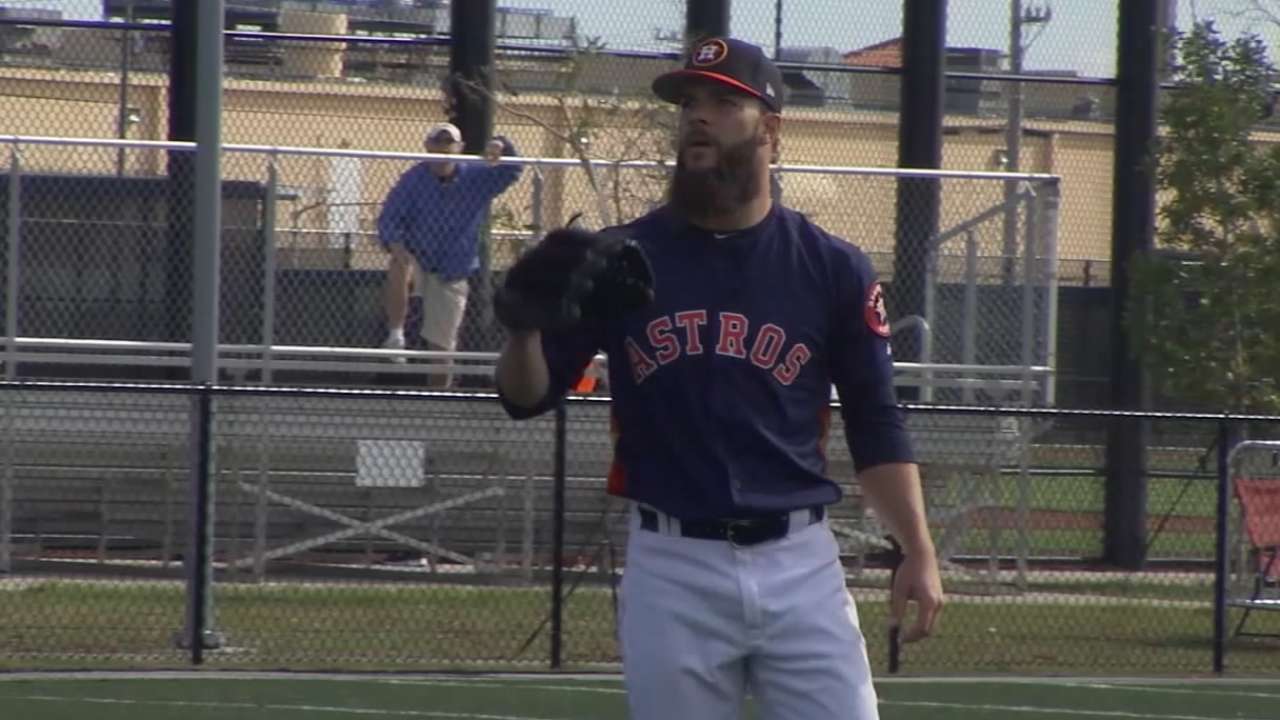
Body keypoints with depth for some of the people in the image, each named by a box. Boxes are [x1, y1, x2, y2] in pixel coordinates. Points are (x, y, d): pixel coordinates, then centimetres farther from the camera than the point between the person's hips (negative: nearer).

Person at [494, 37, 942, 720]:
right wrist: (525, 323, -18)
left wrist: (918, 551, -2)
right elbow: (527, 396, 4)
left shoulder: (832, 270, 5)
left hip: (798, 565, 0)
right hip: (670, 568, 0)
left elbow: (875, 425, 8)